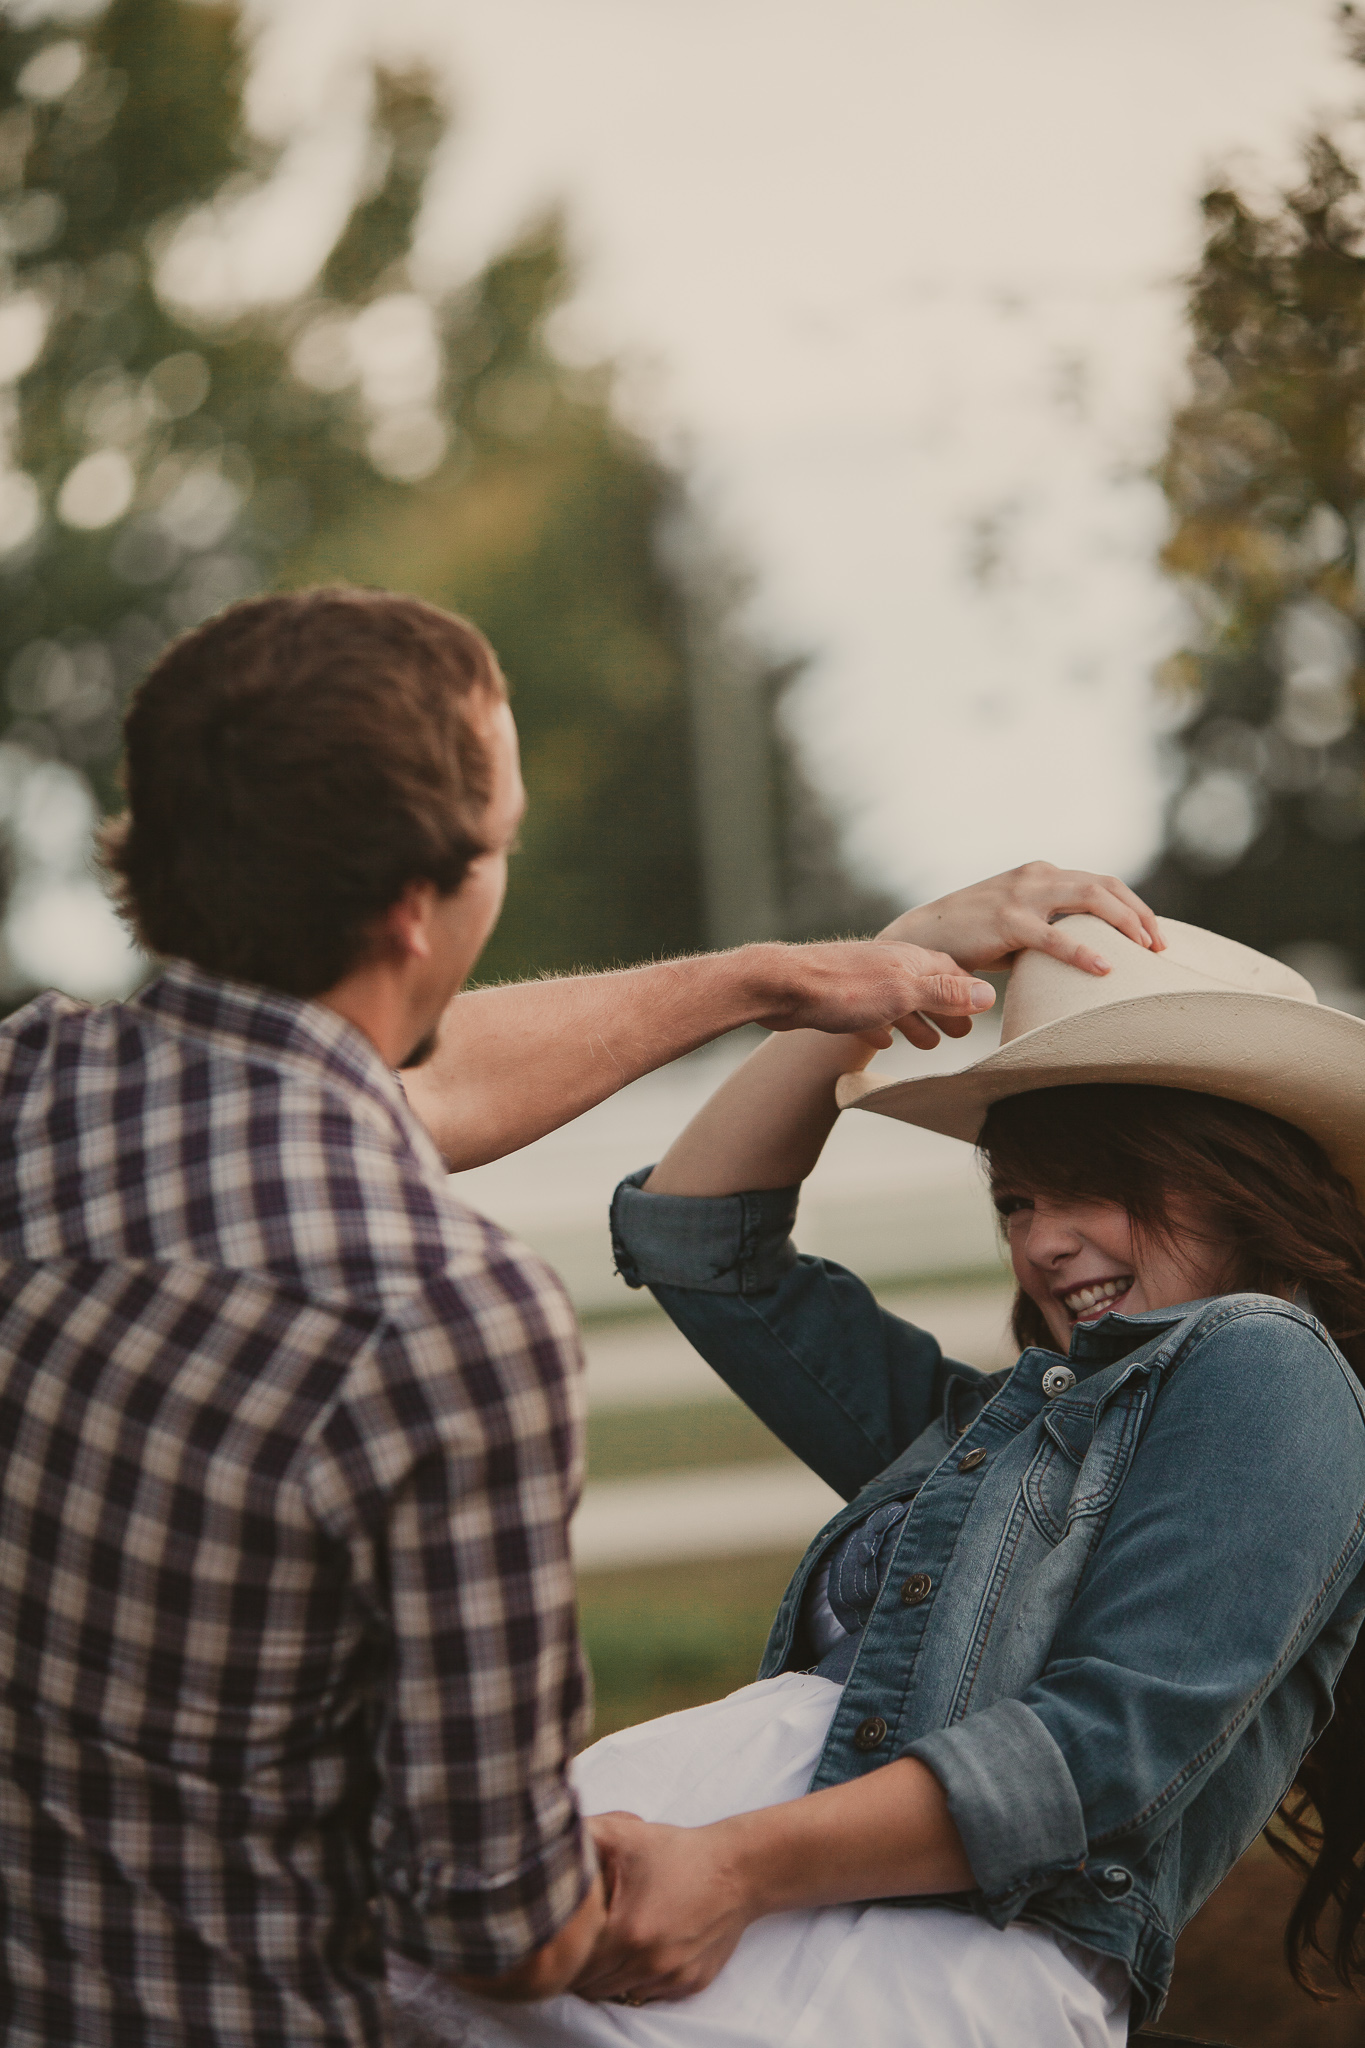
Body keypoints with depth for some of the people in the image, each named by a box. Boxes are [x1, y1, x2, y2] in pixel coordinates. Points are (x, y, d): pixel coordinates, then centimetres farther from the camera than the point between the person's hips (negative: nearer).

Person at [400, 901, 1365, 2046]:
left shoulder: (1262, 1365, 5)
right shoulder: (984, 1424, 31)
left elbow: (1116, 1742, -9)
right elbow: (694, 1233, 37)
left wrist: (744, 1866, -18)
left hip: (959, 1955, -9)